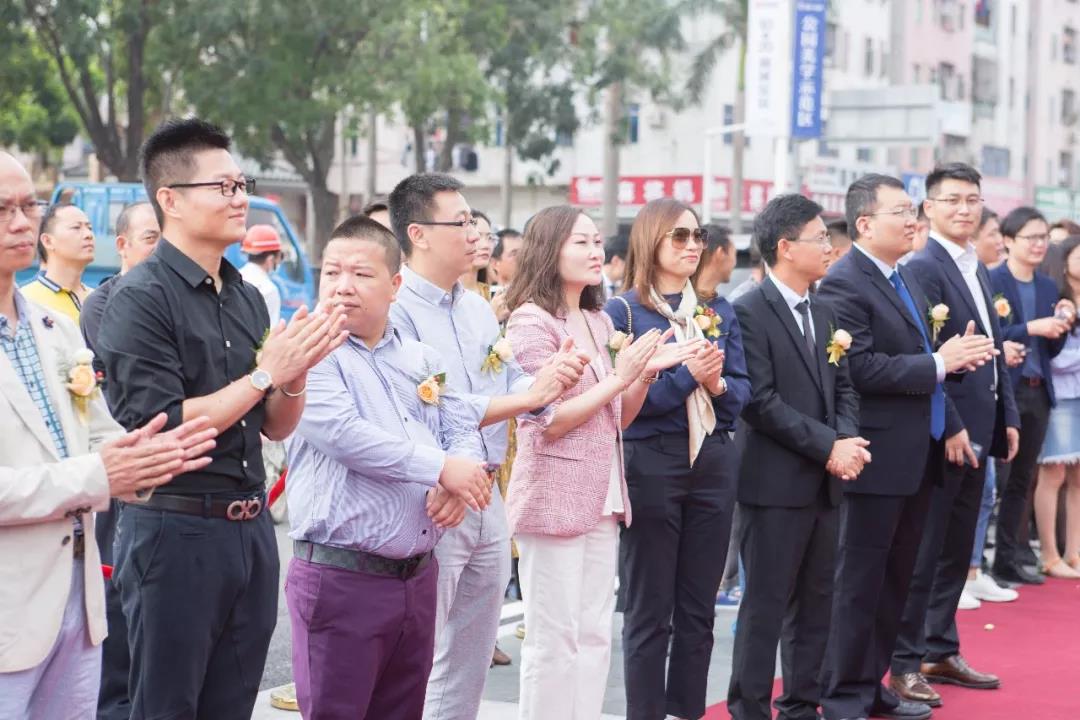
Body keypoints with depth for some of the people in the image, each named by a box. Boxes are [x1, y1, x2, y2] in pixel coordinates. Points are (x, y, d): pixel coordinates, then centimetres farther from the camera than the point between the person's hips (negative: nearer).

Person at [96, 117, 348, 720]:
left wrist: (296, 372, -7)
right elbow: (160, 428, -19)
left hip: (251, 529, 7)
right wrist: (264, 373, -16)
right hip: (174, 532, -7)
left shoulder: (248, 297, 11)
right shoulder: (140, 298, -10)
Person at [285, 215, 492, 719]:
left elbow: (464, 430, 11)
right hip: (340, 577, -6)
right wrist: (441, 467, -16)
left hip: (417, 576, 7)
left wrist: (457, 483, -12)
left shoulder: (421, 360, 14)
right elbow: (344, 434, -19)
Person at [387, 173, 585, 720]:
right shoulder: (396, 311, -14)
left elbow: (515, 389, 8)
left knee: (471, 663, 16)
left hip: (487, 499, 8)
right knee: (421, 665, 0)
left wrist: (552, 380, -13)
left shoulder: (478, 309, 12)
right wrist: (528, 394, -23)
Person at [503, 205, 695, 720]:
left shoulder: (600, 323, 13)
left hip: (601, 498, 8)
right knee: (553, 640, -3)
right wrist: (619, 377, -16)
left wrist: (645, 374, -1)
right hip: (554, 497, -8)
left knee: (594, 636, 10)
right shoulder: (532, 321, -10)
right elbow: (546, 423, -16)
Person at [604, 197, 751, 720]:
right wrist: (687, 376, -21)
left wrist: (718, 384, -14)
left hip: (714, 464, 5)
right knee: (649, 612, 4)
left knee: (699, 609, 11)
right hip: (651, 466, -5)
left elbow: (743, 389, 7)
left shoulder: (719, 312, 10)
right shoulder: (622, 312, -5)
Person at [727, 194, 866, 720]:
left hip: (825, 481, 7)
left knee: (816, 602, 12)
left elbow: (842, 386, 15)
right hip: (775, 483, -7)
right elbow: (761, 402, -17)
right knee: (765, 604, -2)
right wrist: (828, 446, -17)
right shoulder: (749, 312, -11)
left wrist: (848, 439, -5)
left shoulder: (824, 312, 14)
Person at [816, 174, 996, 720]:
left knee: (895, 580, 15)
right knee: (860, 582, -1)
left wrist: (956, 356, 0)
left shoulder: (905, 278, 15)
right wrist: (937, 362, -20)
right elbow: (859, 368, -24)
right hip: (877, 458, -9)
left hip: (917, 456, 9)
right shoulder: (844, 283, -14)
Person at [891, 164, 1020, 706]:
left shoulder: (978, 270, 15)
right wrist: (950, 427, -20)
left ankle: (940, 651, 25)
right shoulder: (923, 268, -13)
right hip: (941, 432, -9)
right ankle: (903, 662, 6)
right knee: (924, 553, -2)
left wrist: (1008, 418, 13)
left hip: (977, 432, 9)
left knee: (957, 551, 15)